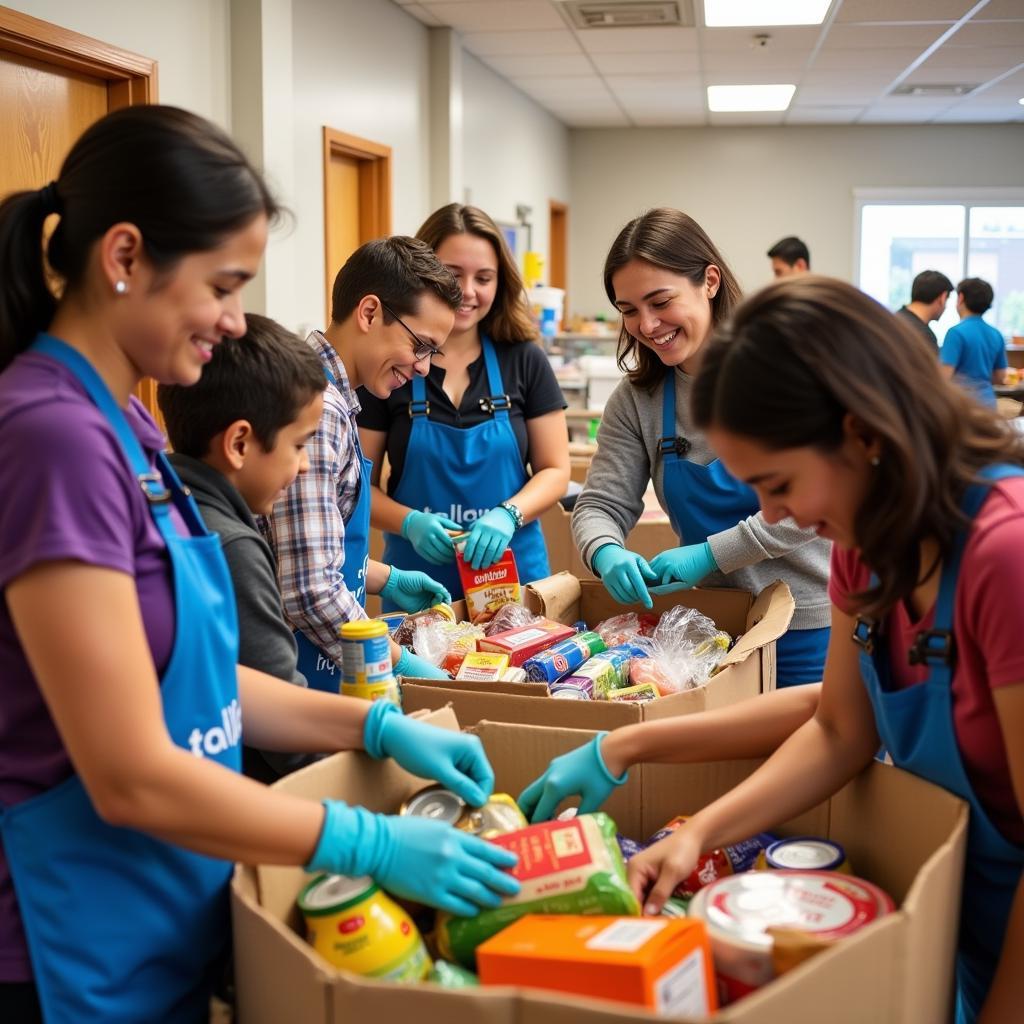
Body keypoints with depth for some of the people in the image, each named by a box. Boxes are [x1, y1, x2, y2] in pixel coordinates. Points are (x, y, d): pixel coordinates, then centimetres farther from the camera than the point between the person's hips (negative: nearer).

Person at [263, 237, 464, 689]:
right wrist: (403, 664, -17)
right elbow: (310, 592, -26)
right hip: (300, 669, -9)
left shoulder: (332, 397, 8)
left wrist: (387, 579, 16)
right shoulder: (315, 408, -23)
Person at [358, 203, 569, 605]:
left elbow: (555, 470, 2)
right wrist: (409, 522, -20)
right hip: (417, 582, -1)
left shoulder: (524, 361, 1)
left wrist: (508, 514, -17)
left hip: (514, 573, 2)